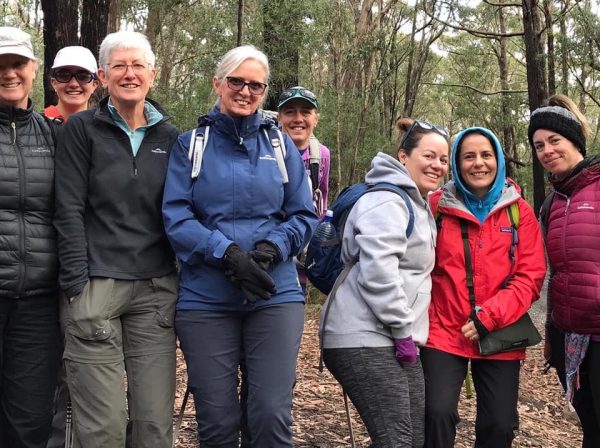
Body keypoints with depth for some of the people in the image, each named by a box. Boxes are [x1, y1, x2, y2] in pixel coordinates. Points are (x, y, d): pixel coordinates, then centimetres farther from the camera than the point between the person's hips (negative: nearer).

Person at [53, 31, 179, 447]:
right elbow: (69, 210, -3)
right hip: (96, 286, -3)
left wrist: (185, 278, 7)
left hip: (157, 289, 3)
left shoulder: (170, 137, 12)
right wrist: (77, 284, -10)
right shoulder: (81, 129, 3)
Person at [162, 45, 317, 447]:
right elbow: (176, 217, -4)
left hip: (275, 295, 1)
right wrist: (229, 254, -18)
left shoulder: (281, 145, 11)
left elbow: (304, 217, 8)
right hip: (205, 299, 0)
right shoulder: (190, 144, 6)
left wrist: (270, 250, -12)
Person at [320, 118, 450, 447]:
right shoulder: (387, 200, -12)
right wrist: (402, 329, -18)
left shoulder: (418, 205, 21)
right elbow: (377, 271, -23)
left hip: (398, 340, 10)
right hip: (367, 339, -10)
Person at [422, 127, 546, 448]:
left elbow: (531, 276, -3)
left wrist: (489, 316, -13)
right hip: (444, 333, -1)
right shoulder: (437, 205, 0)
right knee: (437, 413, -14)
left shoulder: (519, 211, 3)